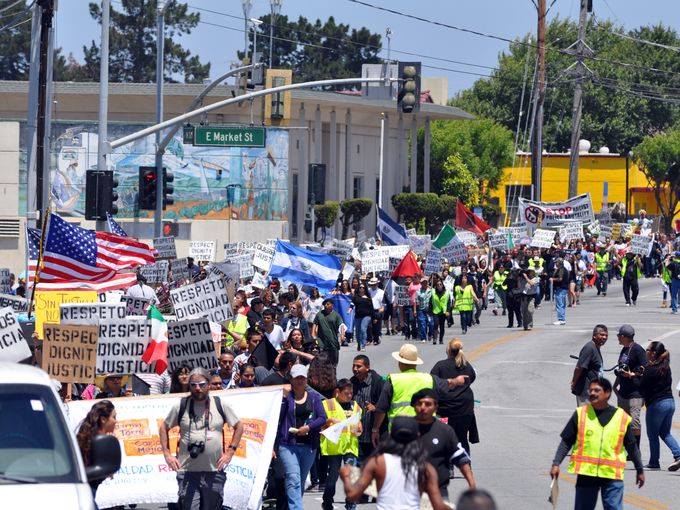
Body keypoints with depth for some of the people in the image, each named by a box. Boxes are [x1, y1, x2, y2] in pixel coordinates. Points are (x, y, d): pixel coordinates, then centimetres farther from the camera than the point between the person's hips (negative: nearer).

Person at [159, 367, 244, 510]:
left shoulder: (221, 405, 4)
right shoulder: (181, 406, 2)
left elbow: (238, 426, 14)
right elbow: (164, 427, 13)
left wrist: (230, 452, 5)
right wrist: (167, 454, 4)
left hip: (215, 472, 1)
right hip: (187, 472, -1)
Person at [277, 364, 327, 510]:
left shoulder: (314, 397, 10)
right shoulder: (286, 396, 3)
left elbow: (323, 418, 4)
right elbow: (277, 417, -7)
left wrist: (308, 427, -11)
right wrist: (284, 398, -13)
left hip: (308, 446, 4)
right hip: (288, 444, -4)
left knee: (301, 481, 13)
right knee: (293, 479, -18)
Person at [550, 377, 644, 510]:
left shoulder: (622, 417, 2)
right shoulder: (580, 414, 2)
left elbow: (632, 447, 13)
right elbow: (566, 442, 6)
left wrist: (640, 470, 19)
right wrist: (556, 464, -2)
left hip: (612, 475, -1)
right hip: (586, 473, 1)